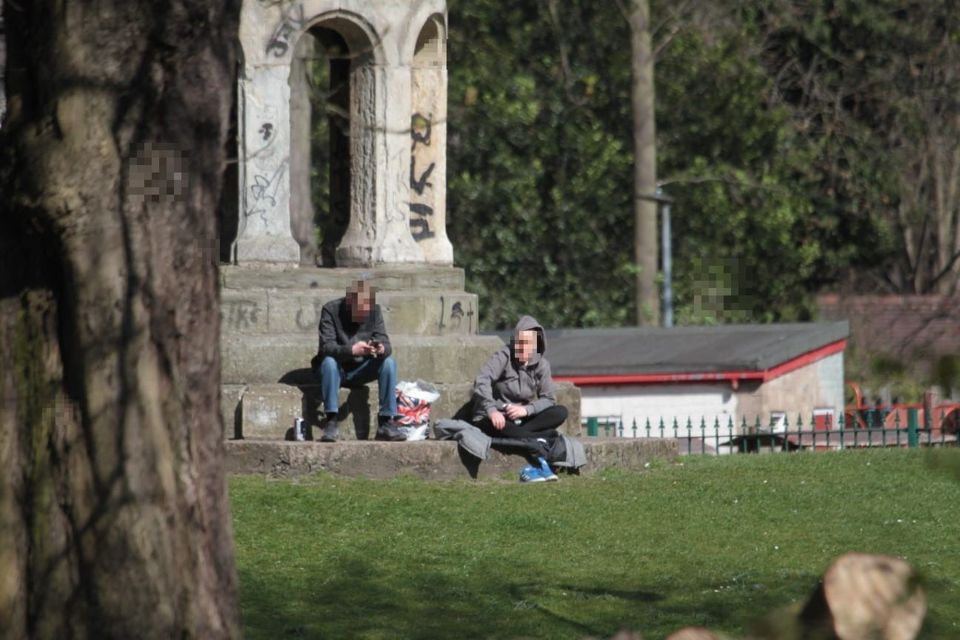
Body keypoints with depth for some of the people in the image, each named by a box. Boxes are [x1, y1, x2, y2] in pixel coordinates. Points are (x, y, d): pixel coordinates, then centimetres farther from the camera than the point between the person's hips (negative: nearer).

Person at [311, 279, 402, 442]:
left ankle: (386, 422, -22)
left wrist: (382, 349, -36)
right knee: (329, 362, -35)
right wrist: (351, 350, -45)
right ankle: (331, 422, -36)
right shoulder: (331, 310, -16)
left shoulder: (374, 311, -5)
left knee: (389, 363, -21)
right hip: (336, 369, -3)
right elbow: (326, 346, -26)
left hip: (360, 371, 3)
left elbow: (385, 343, -9)